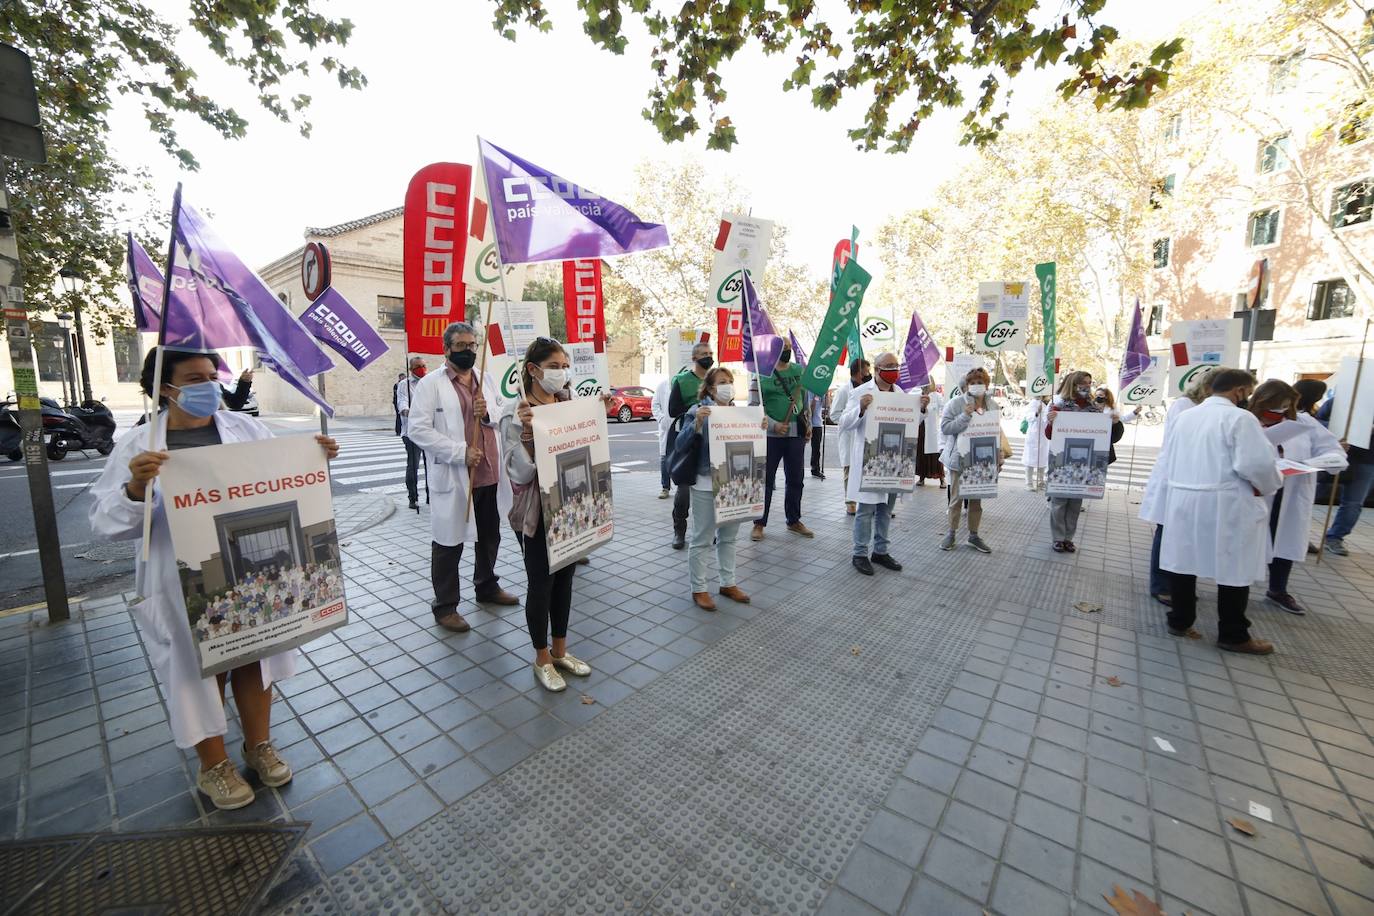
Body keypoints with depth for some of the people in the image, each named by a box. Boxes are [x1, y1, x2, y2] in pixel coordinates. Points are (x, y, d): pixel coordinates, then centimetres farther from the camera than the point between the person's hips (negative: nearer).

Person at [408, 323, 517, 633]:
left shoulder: (487, 379, 12)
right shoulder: (430, 384, -5)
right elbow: (419, 429, -13)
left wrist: (488, 413, -8)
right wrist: (461, 452, -21)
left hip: (491, 475, 6)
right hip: (453, 478, -6)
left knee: (490, 537, 19)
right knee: (449, 543, 5)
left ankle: (486, 586, 40)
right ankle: (445, 607, 20)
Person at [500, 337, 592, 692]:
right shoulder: (518, 416, -13)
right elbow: (519, 474, -19)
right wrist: (526, 433, -33)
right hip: (537, 513, -5)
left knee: (564, 578, 16)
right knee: (541, 583, 7)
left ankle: (560, 651, 36)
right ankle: (542, 659, 29)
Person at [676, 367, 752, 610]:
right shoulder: (698, 411, -9)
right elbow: (680, 444, -15)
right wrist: (697, 423, -30)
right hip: (706, 485, -5)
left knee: (729, 536, 16)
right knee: (702, 539, 3)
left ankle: (728, 583, 30)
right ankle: (698, 589, 17)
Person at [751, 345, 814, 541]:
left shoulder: (799, 370, 10)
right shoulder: (762, 373, -4)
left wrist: (808, 423, 9)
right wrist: (774, 424, -18)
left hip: (797, 433, 5)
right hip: (771, 434, -4)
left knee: (796, 479, 13)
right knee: (766, 479, 1)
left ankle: (794, 521, 27)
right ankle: (759, 523, 12)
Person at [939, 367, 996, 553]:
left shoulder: (993, 405, 7)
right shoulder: (956, 403, -6)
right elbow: (944, 428, -13)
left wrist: (999, 458, 9)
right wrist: (965, 416, -23)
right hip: (960, 459, -3)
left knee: (977, 498, 11)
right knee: (956, 497, 5)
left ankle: (973, 535, 23)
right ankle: (951, 533, 19)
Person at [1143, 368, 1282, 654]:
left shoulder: (1185, 416, 10)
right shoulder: (1240, 418, -10)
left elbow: (1166, 461, 9)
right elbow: (1256, 464, -18)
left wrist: (1158, 503, 13)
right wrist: (1268, 486, 4)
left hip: (1182, 500, 6)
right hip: (1225, 505, -6)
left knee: (1183, 562, 12)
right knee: (1234, 569, 6)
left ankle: (1179, 622, 22)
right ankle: (1233, 635, 16)